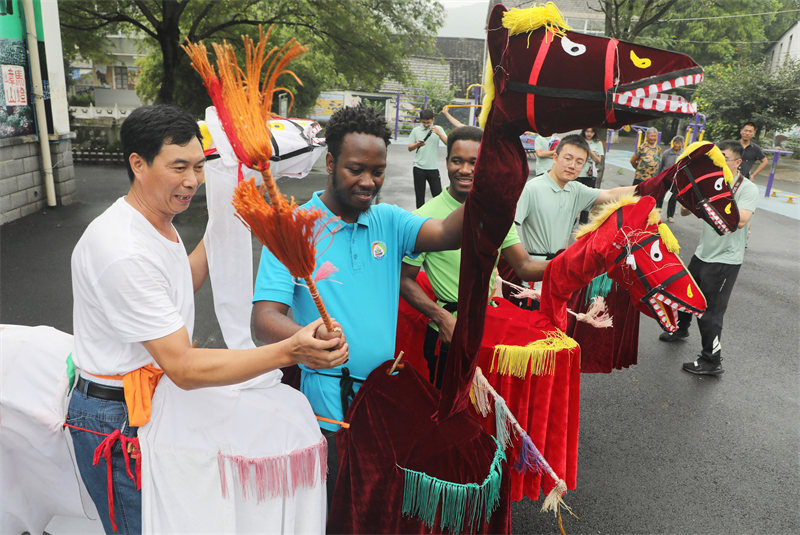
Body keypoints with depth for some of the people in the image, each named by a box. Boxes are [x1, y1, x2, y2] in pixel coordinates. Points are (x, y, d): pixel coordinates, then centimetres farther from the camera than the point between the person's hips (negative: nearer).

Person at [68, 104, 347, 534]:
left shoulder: (158, 222, 3)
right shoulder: (123, 252, -30)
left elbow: (179, 288, 18)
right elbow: (184, 368, -31)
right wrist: (289, 351, -40)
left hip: (154, 398, 9)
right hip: (117, 423, -9)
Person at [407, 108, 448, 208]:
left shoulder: (438, 129, 1)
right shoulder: (416, 130, 2)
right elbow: (409, 148, 6)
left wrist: (439, 133, -22)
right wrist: (417, 145, -15)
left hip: (433, 167, -1)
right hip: (419, 167, 1)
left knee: (438, 194, -2)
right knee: (419, 195, 9)